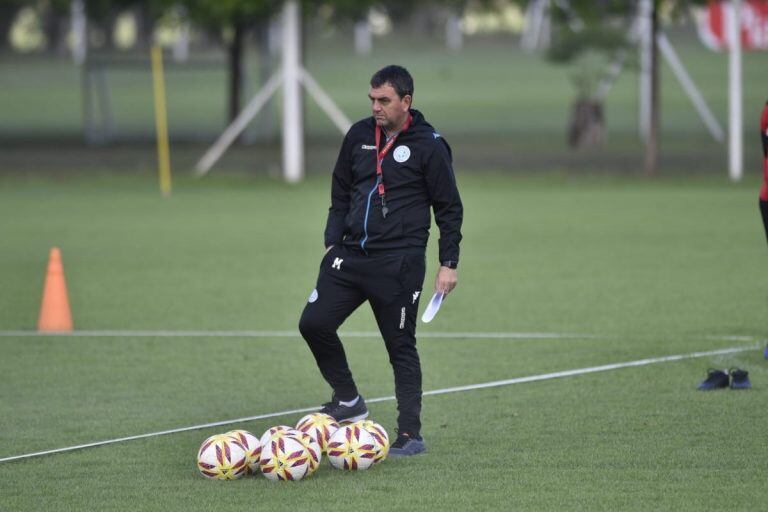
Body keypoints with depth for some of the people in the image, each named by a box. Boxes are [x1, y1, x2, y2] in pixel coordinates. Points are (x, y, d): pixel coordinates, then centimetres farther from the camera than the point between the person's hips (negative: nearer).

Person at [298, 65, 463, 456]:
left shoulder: (429, 145, -5)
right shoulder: (358, 136, 9)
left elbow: (449, 208, 0)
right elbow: (340, 193, 20)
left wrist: (448, 264, -4)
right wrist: (333, 241, 9)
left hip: (399, 262, -5)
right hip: (350, 255, 5)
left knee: (401, 347, -1)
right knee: (314, 323, -6)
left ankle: (410, 435, 6)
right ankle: (348, 401, 12)